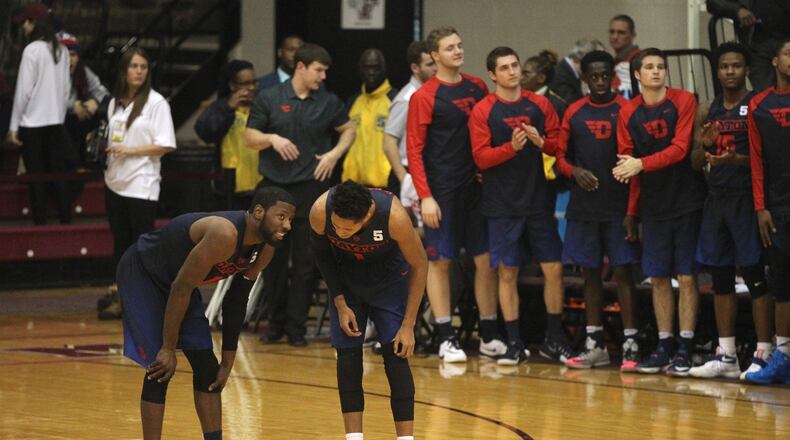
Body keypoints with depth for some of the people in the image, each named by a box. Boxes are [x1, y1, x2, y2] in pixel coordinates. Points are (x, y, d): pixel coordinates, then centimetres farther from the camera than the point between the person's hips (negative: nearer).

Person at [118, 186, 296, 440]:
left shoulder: (264, 249, -9)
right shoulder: (225, 235, -36)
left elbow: (236, 302, 3)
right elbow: (181, 289, -31)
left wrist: (228, 361, 5)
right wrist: (168, 349, -24)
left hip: (176, 278, 9)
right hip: (141, 273, -9)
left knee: (207, 369, 5)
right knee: (160, 369, -15)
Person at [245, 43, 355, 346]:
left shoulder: (328, 102, 5)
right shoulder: (269, 99, 3)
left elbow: (348, 130, 18)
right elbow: (249, 138, 5)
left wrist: (335, 153, 0)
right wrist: (272, 138, -14)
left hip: (312, 188, 0)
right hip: (274, 187, 0)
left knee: (307, 260, -1)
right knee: (273, 258, 5)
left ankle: (296, 326, 5)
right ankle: (276, 322, 17)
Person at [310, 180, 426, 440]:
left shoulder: (393, 215, -38)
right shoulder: (320, 211, -32)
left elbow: (419, 265, -20)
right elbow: (322, 253, -8)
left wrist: (408, 324, -19)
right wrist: (340, 304, -10)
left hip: (389, 277, -2)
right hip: (346, 276, 2)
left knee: (395, 353, -10)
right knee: (347, 352, -4)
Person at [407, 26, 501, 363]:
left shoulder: (477, 88, 8)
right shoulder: (424, 97, -6)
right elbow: (414, 150, -8)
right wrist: (425, 196, -14)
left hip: (477, 187, 4)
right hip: (442, 192, -4)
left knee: (486, 259, 4)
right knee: (440, 261, 0)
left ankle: (489, 336, 12)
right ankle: (446, 339, 6)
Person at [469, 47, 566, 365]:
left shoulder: (539, 105, 6)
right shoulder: (483, 111, -2)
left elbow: (559, 144, 8)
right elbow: (480, 157, -8)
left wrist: (541, 141, -13)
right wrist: (512, 147, -22)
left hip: (539, 201, 2)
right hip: (503, 205, -2)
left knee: (553, 269, 1)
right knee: (507, 273, 1)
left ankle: (554, 339, 14)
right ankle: (515, 344, 8)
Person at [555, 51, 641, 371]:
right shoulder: (574, 112, 9)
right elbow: (561, 156, 12)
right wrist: (575, 171, -7)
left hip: (619, 203, -4)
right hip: (584, 206, 4)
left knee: (623, 271, -5)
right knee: (590, 273, 9)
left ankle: (630, 345, -4)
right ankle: (595, 345, 16)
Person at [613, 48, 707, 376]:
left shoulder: (684, 102, -5)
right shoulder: (629, 112, 6)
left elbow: (680, 149, -13)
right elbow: (626, 161, 8)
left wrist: (641, 164, -21)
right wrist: (631, 211, 2)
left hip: (687, 202, -4)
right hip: (653, 206, 4)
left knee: (686, 277, -3)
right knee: (658, 278, 6)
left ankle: (685, 349, -1)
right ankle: (664, 347, 13)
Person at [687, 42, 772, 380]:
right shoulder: (707, 111, 13)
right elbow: (695, 161, 15)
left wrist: (737, 159, -24)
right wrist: (704, 145, -7)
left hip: (747, 197, -6)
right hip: (716, 197, 6)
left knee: (755, 276, -6)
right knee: (721, 278, 8)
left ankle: (763, 353, -4)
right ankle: (726, 356, 13)